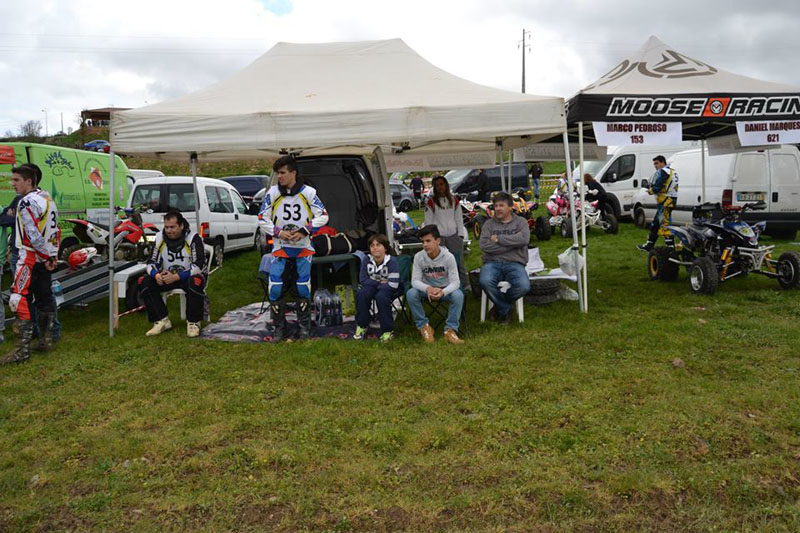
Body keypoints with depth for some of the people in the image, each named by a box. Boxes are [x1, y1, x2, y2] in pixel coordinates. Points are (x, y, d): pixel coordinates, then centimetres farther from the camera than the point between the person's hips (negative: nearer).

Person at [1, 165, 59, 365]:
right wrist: (53, 256, 16)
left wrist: (47, 257, -11)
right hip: (46, 259, 10)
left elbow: (34, 236, -21)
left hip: (31, 257, -10)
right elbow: (55, 230, 16)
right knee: (44, 298, 15)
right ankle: (46, 341, 23)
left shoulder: (28, 202, -16)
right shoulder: (48, 199, 14)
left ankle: (22, 350, -12)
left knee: (20, 301, -10)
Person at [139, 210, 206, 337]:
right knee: (144, 281, -16)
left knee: (196, 282, -39)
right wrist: (157, 275, -23)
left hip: (189, 275, -5)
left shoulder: (193, 238, -17)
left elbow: (199, 266, -24)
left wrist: (176, 277, -31)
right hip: (168, 276, 5)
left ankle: (193, 322, -20)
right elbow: (152, 262, 1)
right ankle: (162, 321, -11)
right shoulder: (160, 238, -2)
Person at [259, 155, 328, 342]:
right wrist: (279, 232, -12)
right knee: (275, 288, -5)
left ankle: (304, 326, 16)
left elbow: (323, 216, -1)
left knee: (303, 286, -1)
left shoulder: (308, 192, -5)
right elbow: (262, 219, 3)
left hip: (303, 246, -1)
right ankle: (279, 328, 10)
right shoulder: (272, 192, -2)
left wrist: (304, 231, -12)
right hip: (280, 246, 1)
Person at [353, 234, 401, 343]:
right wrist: (380, 282, -16)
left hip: (390, 289, -4)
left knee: (381, 296, -35)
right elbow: (364, 281, -6)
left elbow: (392, 285, -27)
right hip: (374, 287, 4)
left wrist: (374, 284, -18)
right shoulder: (367, 260, -9)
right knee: (362, 294, -26)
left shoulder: (391, 262, -22)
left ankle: (388, 330, -22)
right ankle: (361, 326, -7)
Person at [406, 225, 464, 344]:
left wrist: (443, 292, -42)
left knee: (458, 295, -33)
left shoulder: (448, 257, -17)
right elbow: (415, 280, -15)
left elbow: (455, 282, -20)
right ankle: (424, 326, -10)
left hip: (445, 290, -1)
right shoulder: (418, 257, -13)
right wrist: (427, 288, -38)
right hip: (427, 289, 2)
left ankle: (450, 329, -19)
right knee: (410, 294, -28)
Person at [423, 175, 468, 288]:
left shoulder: (455, 200, 11)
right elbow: (428, 221, 1)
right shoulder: (431, 202, 2)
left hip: (454, 236, 2)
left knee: (459, 262, 3)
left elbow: (459, 219, 11)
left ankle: (465, 285, 10)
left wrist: (461, 235, 3)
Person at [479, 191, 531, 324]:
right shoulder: (489, 223, 14)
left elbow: (524, 238, -9)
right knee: (485, 281, -34)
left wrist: (499, 239, -7)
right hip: (493, 262, 0)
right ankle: (505, 308, -5)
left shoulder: (520, 222, 14)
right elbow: (484, 245, -4)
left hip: (514, 263, 0)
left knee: (524, 286, -31)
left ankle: (500, 307, 0)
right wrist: (511, 244, -5)